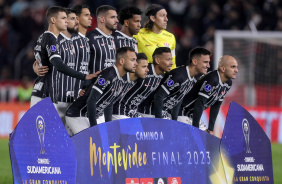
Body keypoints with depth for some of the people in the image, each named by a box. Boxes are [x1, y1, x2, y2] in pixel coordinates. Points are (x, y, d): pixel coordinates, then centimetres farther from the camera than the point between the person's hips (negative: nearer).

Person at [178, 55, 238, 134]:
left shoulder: (228, 83, 2)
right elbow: (199, 104, -30)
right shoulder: (212, 79, -27)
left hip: (193, 116, 10)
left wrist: (211, 129, 4)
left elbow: (216, 106, 9)